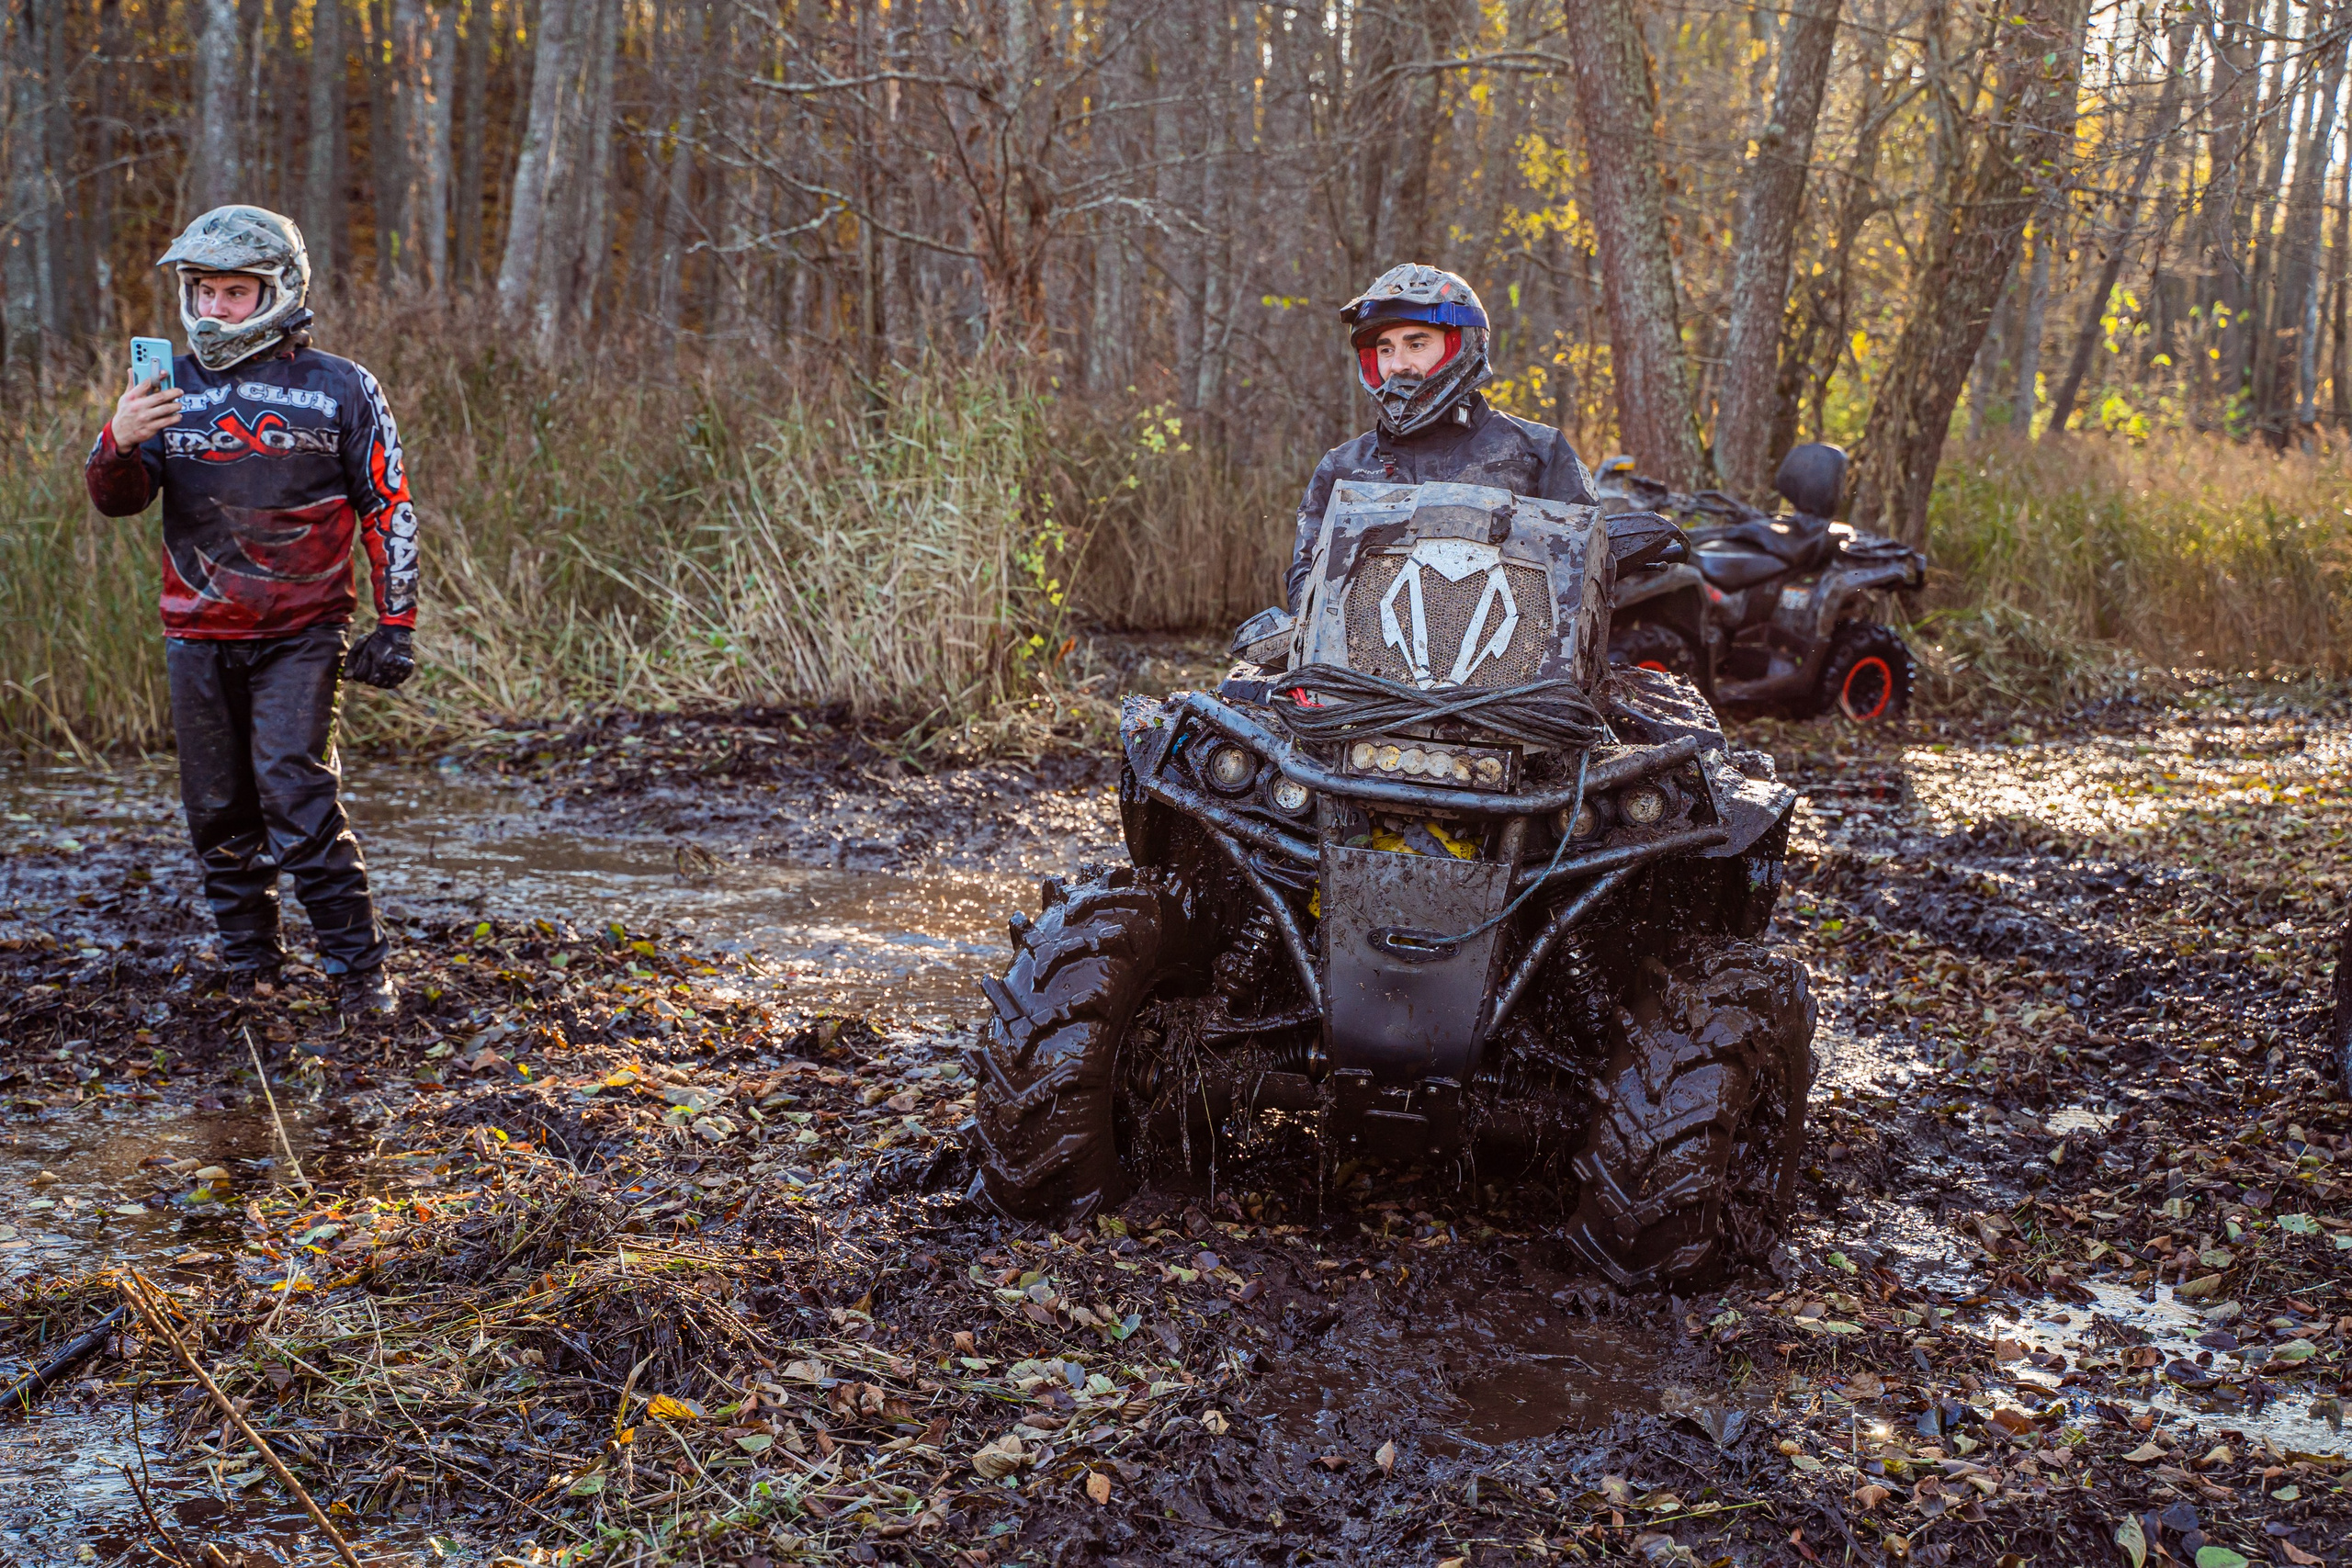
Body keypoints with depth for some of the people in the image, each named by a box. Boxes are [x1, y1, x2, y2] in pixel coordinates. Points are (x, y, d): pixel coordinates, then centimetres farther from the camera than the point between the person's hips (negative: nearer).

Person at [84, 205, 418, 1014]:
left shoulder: (340, 389, 1)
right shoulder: (176, 388, 9)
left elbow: (389, 512, 4)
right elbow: (117, 498, 3)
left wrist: (395, 625, -2)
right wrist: (119, 442, -20)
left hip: (301, 634, -4)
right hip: (199, 635, 4)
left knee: (295, 791, -15)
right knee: (220, 810, 8)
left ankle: (359, 965, -7)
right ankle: (248, 963, 23)